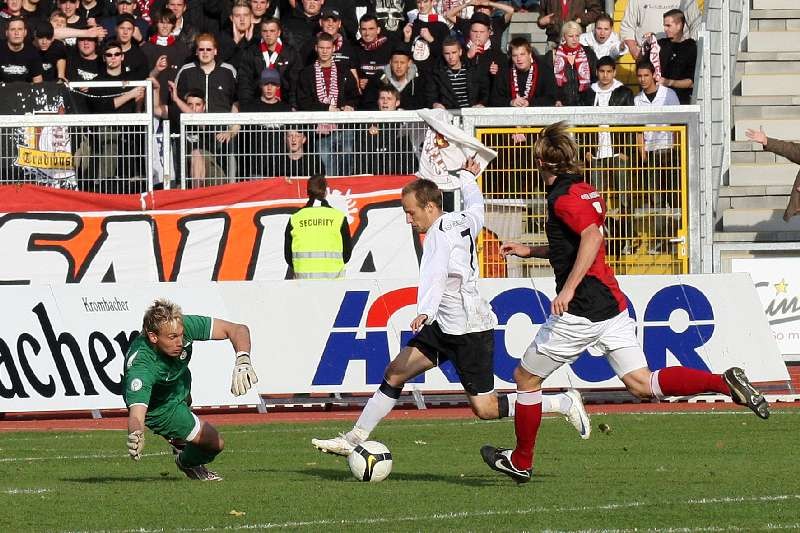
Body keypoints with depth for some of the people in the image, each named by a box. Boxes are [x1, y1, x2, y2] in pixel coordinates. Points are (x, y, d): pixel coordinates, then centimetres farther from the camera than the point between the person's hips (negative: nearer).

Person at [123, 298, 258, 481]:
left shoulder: (182, 326, -34)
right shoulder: (140, 366, -46)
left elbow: (238, 329, -29)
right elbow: (136, 414, -54)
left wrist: (243, 361, -47)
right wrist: (135, 435, -77)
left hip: (180, 384, 5)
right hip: (159, 408, -5)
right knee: (215, 443, -4)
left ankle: (178, 439, 70)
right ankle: (187, 463, 29)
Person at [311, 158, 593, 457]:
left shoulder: (439, 233, -18)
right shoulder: (465, 221, 7)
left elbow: (435, 275, -37)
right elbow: (476, 204, 32)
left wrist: (425, 312, -54)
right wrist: (467, 177, 53)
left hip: (470, 331, -10)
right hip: (445, 327, 10)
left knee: (484, 408, -7)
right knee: (395, 373, 6)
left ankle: (566, 403, 2)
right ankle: (354, 439, 10)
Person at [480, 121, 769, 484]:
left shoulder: (563, 197, -12)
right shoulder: (586, 192, 17)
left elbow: (592, 237, -29)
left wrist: (568, 289, -31)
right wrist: (530, 251, 35)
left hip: (582, 310, -9)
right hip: (612, 304, 9)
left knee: (525, 378, 10)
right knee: (641, 384, 2)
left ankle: (520, 462, 20)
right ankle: (725, 383, -15)